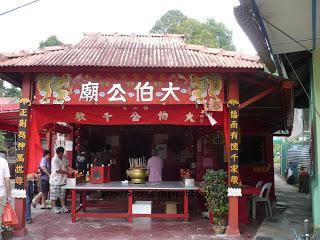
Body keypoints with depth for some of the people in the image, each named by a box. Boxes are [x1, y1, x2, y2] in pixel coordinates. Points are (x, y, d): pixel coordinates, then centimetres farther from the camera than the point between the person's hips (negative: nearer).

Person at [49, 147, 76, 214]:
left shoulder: (64, 158, 4)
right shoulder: (54, 160, -19)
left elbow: (67, 165, 13)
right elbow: (58, 170, -22)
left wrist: (73, 170, -6)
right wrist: (68, 172, -21)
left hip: (62, 179, 7)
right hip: (55, 180, -7)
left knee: (62, 194, 12)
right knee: (54, 195, 4)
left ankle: (63, 207, 20)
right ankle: (54, 208, 14)